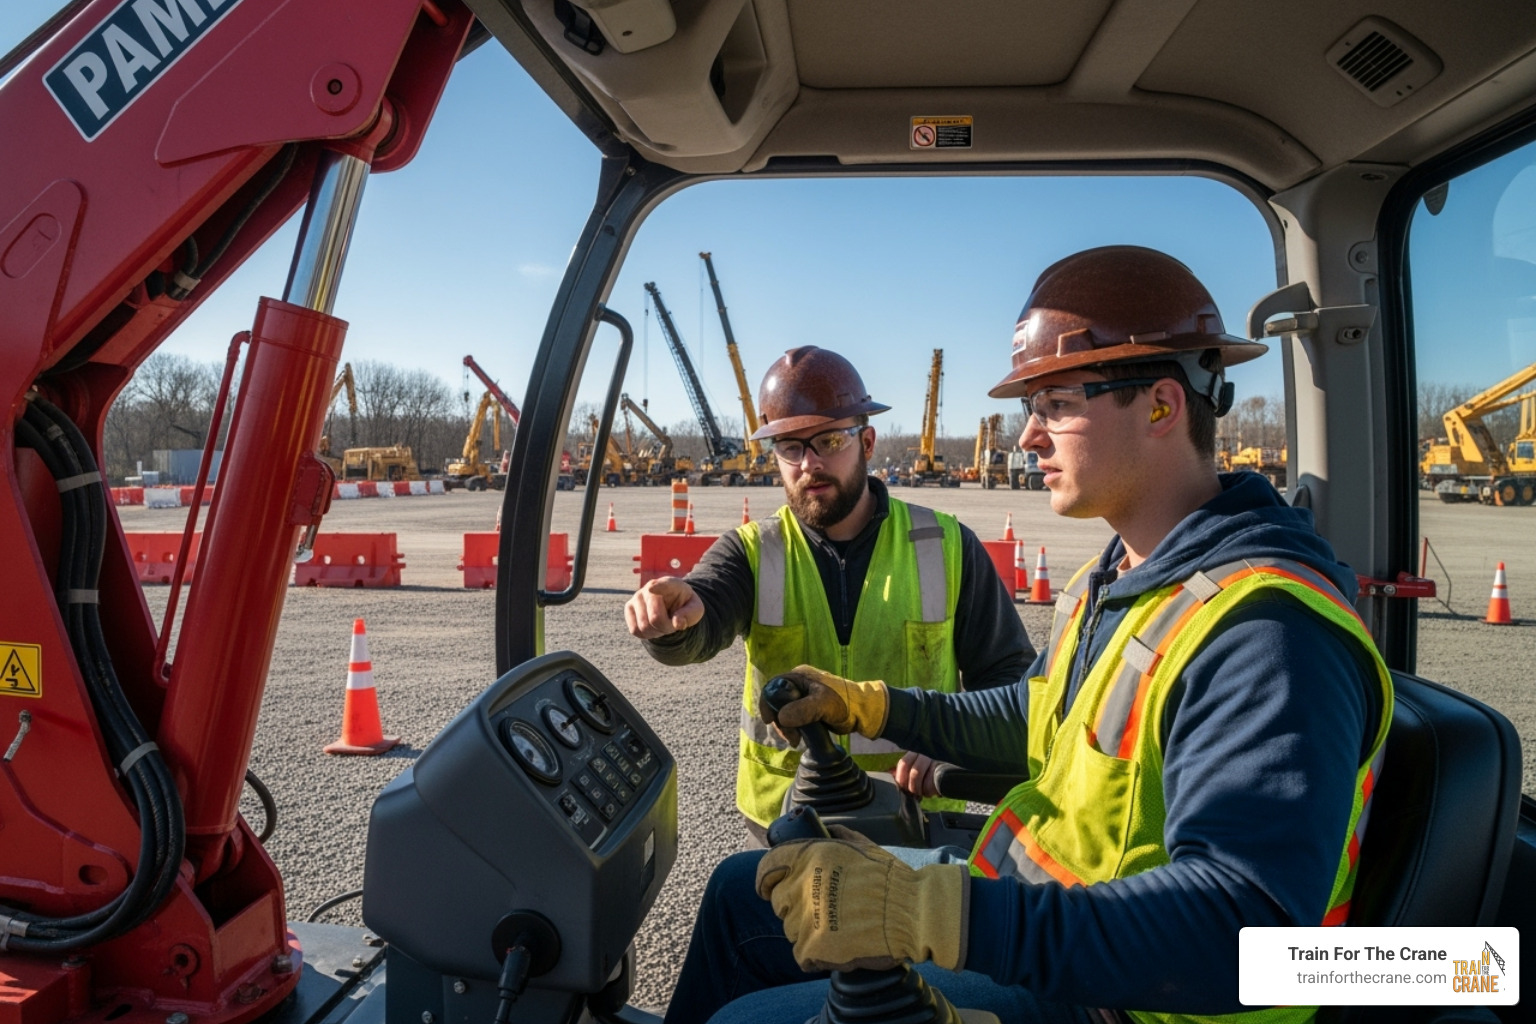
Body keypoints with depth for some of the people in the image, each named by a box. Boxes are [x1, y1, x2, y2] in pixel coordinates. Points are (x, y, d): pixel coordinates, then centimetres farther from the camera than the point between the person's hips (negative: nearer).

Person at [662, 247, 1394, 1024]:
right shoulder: (1110, 580, 4)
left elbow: (1246, 924, -37)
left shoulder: (1265, 630, -28)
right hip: (1016, 892, 9)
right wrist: (862, 705, 7)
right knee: (740, 893, 13)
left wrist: (932, 912, -44)